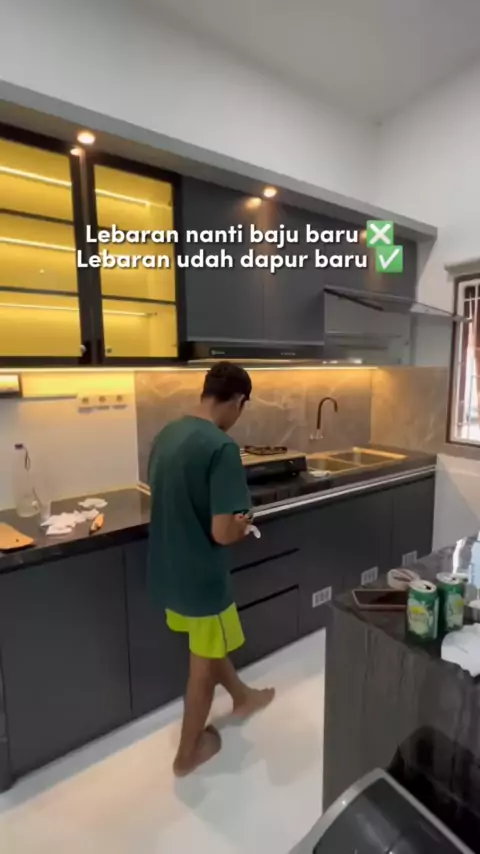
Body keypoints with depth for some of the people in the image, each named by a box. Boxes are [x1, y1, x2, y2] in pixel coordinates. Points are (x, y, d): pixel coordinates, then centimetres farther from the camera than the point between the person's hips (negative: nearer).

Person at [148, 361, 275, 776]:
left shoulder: (167, 434, 0)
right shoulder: (222, 447, -26)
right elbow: (222, 533, -28)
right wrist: (243, 524, -6)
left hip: (168, 571, 8)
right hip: (200, 578, -8)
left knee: (211, 643, 29)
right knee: (203, 664, 18)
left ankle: (242, 696, 55)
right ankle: (188, 753, 40)